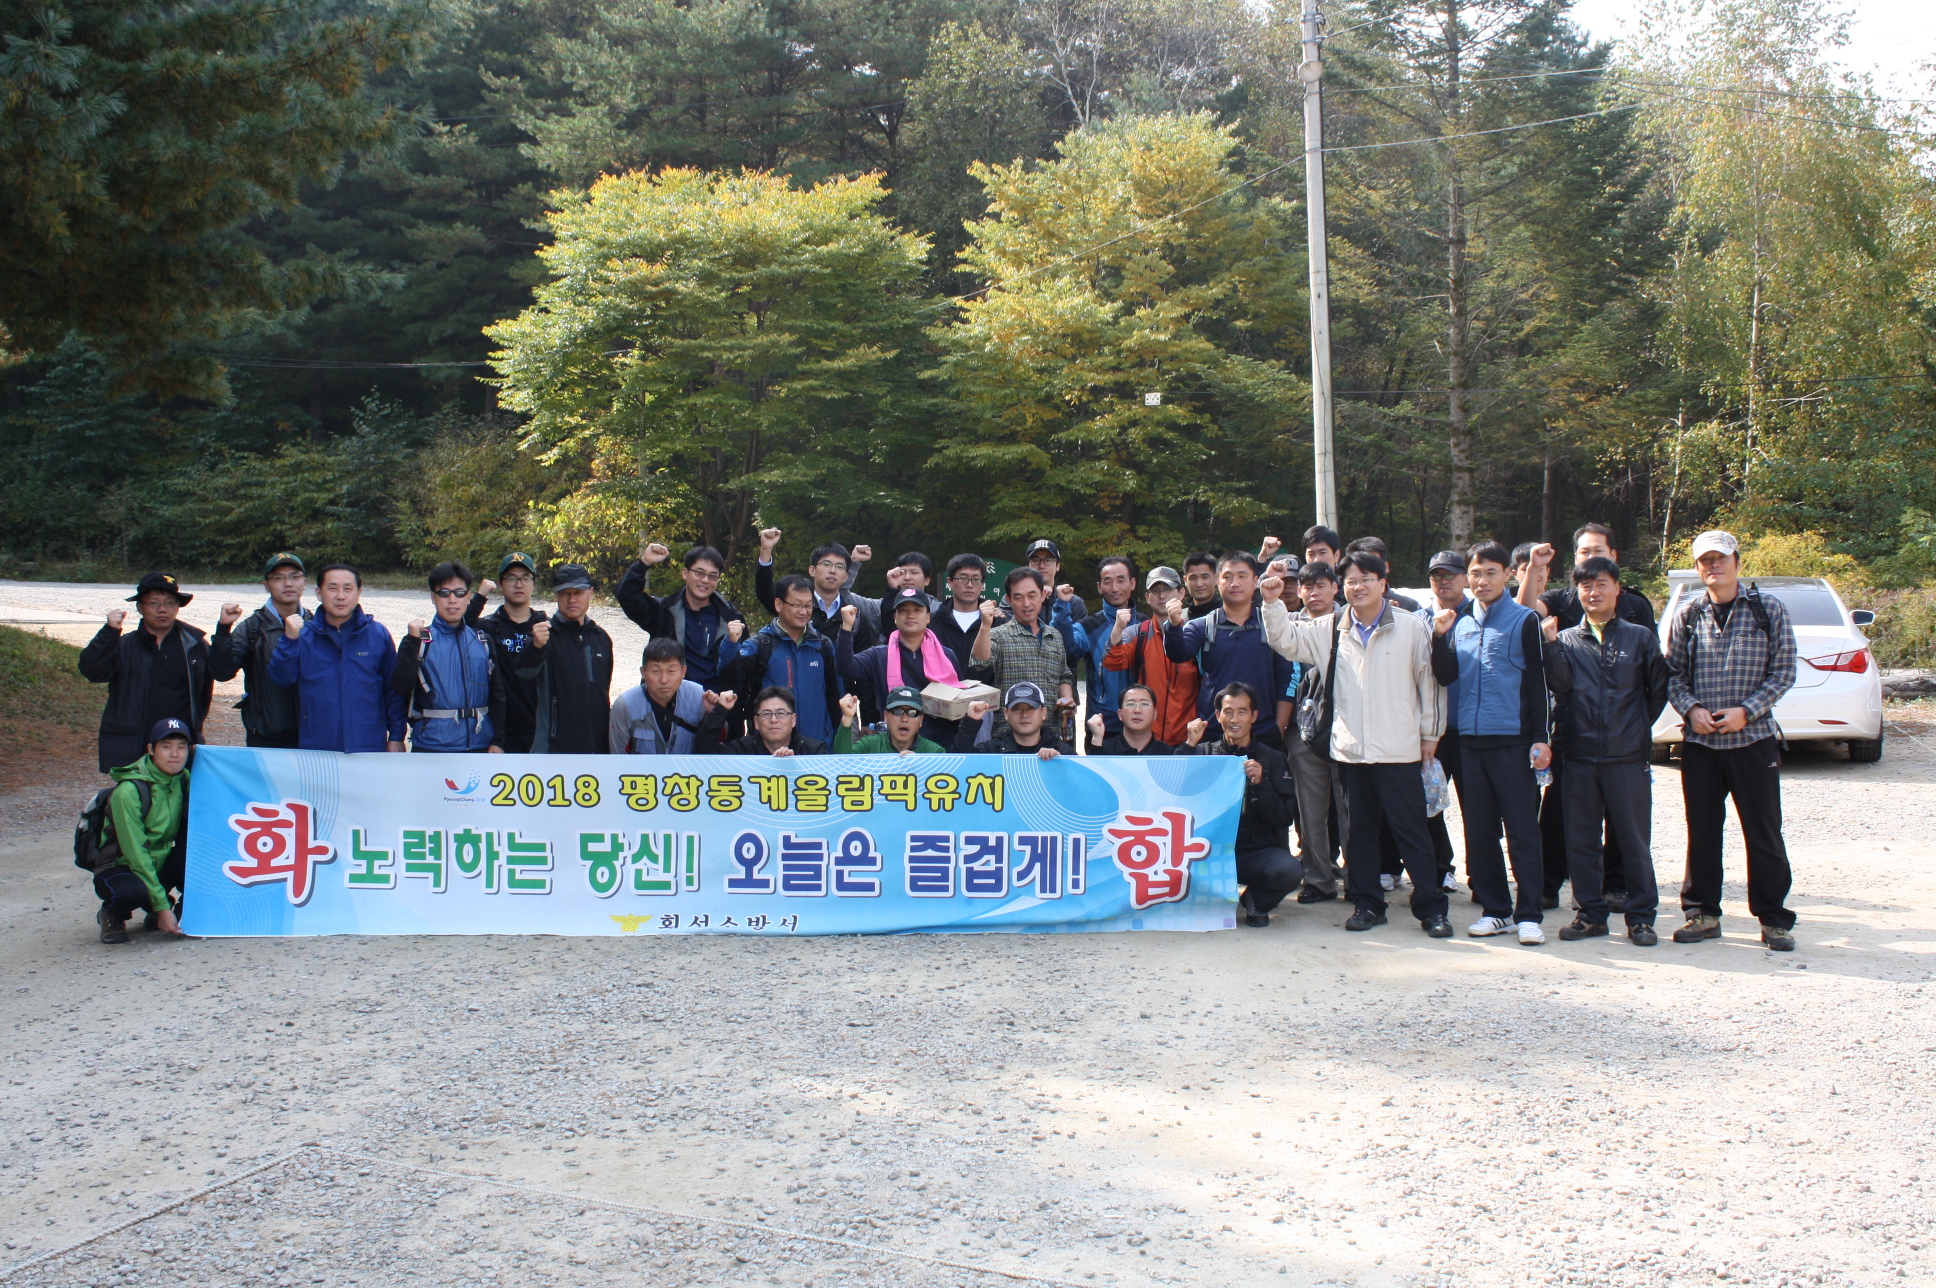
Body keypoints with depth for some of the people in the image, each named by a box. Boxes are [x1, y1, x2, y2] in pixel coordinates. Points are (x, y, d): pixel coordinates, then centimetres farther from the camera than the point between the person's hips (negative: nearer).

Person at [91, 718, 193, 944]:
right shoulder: (128, 791, -22)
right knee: (133, 891, -40)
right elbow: (136, 854, -23)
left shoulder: (183, 780, -3)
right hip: (121, 869, -5)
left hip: (160, 867, 6)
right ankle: (112, 914, -2)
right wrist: (162, 907, -24)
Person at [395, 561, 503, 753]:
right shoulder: (420, 640, 1)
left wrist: (497, 741, 3)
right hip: (431, 747, -3)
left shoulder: (483, 641, 10)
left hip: (479, 746, 3)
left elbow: (497, 694, 10)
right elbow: (401, 687, -12)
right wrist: (412, 642, -18)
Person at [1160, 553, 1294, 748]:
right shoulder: (1201, 627, 6)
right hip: (1212, 733, 0)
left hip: (1263, 733, 0)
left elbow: (1285, 681, 5)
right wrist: (1174, 626, -32)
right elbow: (1179, 655, -12)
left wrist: (1279, 730, -1)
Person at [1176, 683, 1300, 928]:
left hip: (1257, 851, 1)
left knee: (1289, 871, -32)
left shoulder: (1272, 759, 8)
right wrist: (1189, 745, -10)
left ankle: (1255, 901, 5)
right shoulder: (1203, 753, 7)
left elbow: (1284, 820, 0)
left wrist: (1260, 784, -15)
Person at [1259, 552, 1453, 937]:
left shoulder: (1412, 628, -1)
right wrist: (1273, 603, -3)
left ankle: (1431, 906, 7)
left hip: (1398, 749, -3)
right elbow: (1286, 640, 13)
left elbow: (1429, 681, 3)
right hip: (1349, 748, 4)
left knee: (1411, 829, 0)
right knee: (1357, 831, 10)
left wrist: (1430, 733, 3)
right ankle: (1367, 903, 20)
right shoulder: (1331, 630, 9)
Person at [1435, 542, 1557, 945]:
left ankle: (1528, 915, 3)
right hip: (1469, 741, 5)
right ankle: (1496, 910, 17)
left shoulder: (1525, 620, 0)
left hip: (1512, 741, -5)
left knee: (1522, 832, -2)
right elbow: (1445, 678, 14)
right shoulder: (1459, 622, 12)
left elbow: (1538, 681, -2)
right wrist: (1439, 638, -2)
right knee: (1479, 833, 8)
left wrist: (1541, 738, -8)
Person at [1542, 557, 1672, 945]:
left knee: (1635, 840, 2)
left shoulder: (1640, 637, 6)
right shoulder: (1566, 640, 8)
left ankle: (1641, 916, 10)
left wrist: (1638, 726, 6)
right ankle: (1591, 913, 16)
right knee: (1581, 840, 6)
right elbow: (1560, 684, -6)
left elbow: (1658, 689, 10)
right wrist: (1551, 645, -15)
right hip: (1579, 755, 2)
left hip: (1627, 756, -2)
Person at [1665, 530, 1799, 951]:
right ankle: (1702, 913, 18)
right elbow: (1672, 672, 8)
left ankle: (1774, 919, 11)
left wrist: (1746, 711, -13)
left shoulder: (1768, 610, 0)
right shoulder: (1688, 616, 6)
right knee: (1702, 832, 7)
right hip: (1699, 742, 2)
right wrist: (1691, 708, -10)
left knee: (1763, 833, 1)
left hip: (1752, 739, -2)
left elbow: (1784, 670, -2)